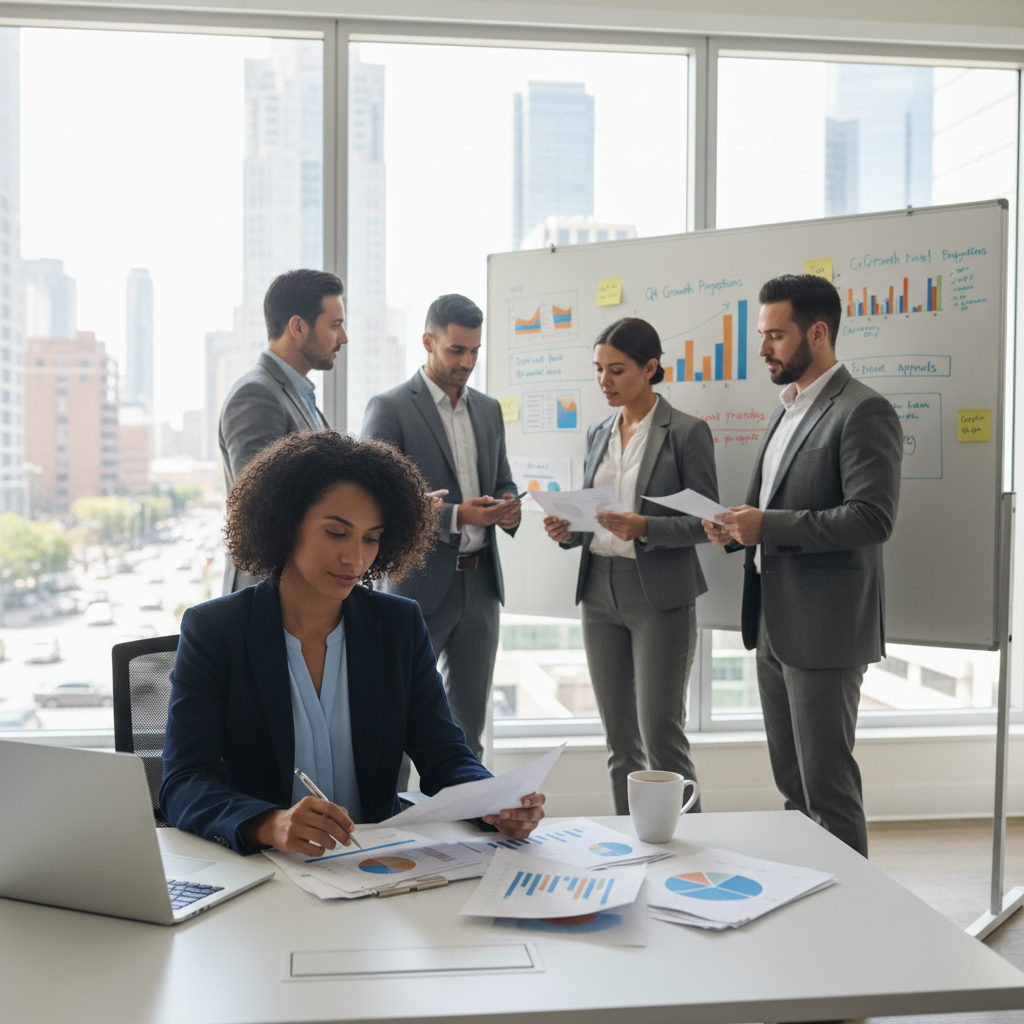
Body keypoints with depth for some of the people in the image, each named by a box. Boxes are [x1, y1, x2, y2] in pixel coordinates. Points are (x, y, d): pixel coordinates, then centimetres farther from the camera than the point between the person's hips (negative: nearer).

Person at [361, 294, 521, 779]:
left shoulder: (488, 409, 13)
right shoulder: (389, 409, -7)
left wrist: (507, 508, -5)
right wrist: (455, 516, -21)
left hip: (480, 584, 6)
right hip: (419, 585, -6)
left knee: (468, 726, 13)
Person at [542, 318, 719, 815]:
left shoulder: (687, 432, -5)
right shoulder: (597, 433, 13)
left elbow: (705, 522, -8)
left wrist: (643, 527, -23)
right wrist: (569, 531, -3)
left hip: (659, 597, -6)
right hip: (600, 593, 6)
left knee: (661, 735, -5)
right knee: (619, 738, 11)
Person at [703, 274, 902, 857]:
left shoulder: (863, 412, -12)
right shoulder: (788, 411, 17)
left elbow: (872, 518, -21)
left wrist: (770, 526, -22)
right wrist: (740, 530, 4)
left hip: (823, 632, -9)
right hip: (774, 624, 9)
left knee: (827, 787, -1)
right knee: (792, 784, 16)